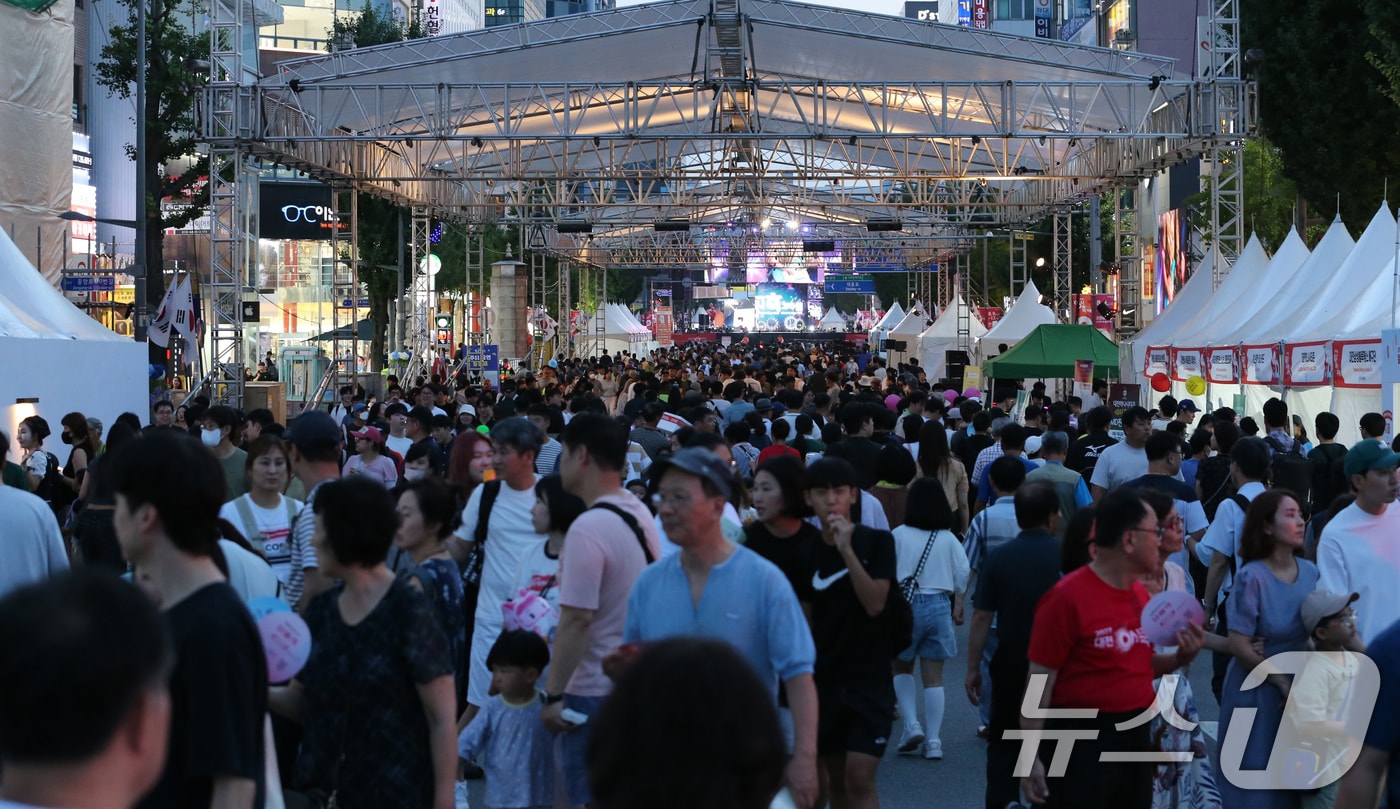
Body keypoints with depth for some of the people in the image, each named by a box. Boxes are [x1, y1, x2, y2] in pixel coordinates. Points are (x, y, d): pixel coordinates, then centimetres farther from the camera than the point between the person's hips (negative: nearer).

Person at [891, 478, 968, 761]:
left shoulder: (899, 535, -4)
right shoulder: (949, 539, 2)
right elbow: (962, 573, 2)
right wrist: (957, 605, 14)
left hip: (905, 605, -2)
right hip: (939, 605, 2)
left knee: (902, 668, 17)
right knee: (933, 677, 6)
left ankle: (911, 724, 0)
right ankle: (933, 740, 4)